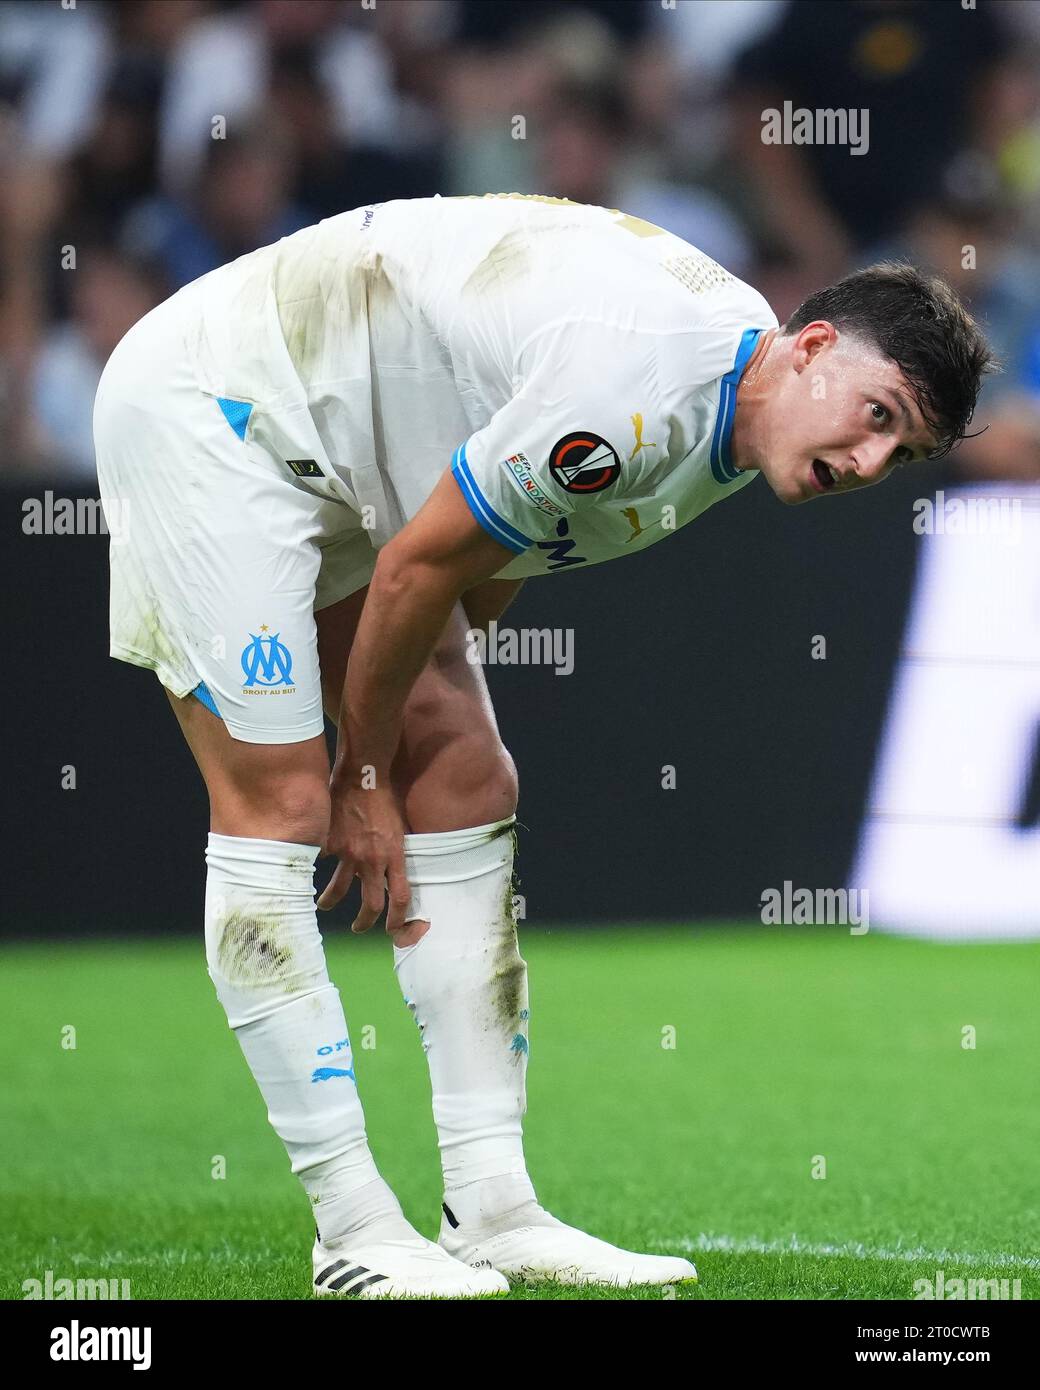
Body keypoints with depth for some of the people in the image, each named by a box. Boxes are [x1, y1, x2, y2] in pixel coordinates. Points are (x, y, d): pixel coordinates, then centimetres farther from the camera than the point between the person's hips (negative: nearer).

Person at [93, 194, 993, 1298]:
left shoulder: (736, 409, -1)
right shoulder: (640, 389, -32)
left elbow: (486, 563, 10)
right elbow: (417, 568, -21)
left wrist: (380, 742, 7)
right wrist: (368, 771, -6)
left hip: (349, 467, 10)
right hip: (204, 400, -10)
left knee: (463, 791, 4)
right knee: (276, 803, -13)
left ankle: (491, 1209, 6)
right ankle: (353, 1231, -10)